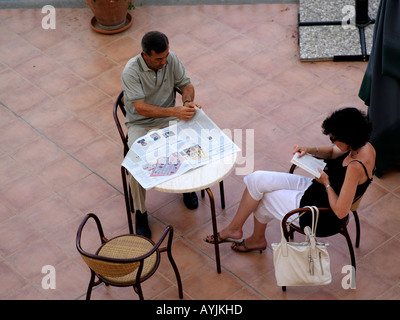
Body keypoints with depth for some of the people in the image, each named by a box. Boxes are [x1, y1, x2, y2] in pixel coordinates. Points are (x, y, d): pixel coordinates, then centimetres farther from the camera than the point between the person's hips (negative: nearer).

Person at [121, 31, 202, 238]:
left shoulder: (171, 59, -9)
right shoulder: (131, 72, -22)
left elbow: (186, 84, 3)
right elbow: (141, 108, -27)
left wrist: (188, 101, -21)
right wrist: (175, 111, -37)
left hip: (168, 120, 3)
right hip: (140, 124, -3)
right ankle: (140, 213, -5)